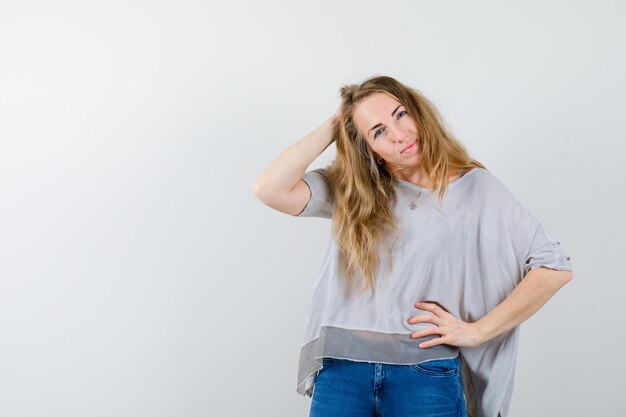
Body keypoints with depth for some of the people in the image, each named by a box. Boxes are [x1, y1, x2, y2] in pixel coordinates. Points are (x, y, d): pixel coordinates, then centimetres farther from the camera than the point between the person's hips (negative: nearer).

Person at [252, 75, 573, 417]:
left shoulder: (475, 188, 0)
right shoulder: (352, 191, 6)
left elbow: (555, 267, -3)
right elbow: (270, 189, -9)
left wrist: (477, 330, -6)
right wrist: (331, 128, -1)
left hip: (426, 373, -2)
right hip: (341, 370, 2)